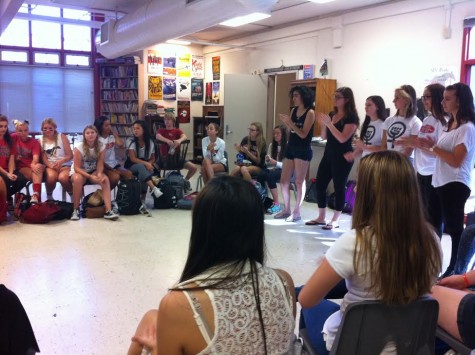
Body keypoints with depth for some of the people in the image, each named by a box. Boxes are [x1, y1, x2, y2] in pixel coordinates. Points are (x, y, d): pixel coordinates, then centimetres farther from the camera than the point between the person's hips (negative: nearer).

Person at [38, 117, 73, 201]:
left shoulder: (62, 137, 2)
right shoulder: (41, 140, 8)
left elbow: (70, 155, -3)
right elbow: (43, 158, 1)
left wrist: (60, 161, -21)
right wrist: (51, 165, -19)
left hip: (64, 165, -1)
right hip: (50, 166, 1)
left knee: (62, 177, -35)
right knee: (51, 176, -35)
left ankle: (73, 196, -8)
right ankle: (49, 196, -5)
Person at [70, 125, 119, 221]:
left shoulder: (100, 147, -6)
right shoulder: (79, 148, -15)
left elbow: (100, 165, -10)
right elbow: (77, 167, -18)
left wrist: (99, 174, -33)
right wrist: (90, 176, -31)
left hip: (93, 172, 3)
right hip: (78, 172, -2)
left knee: (105, 179, -29)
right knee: (78, 179, -38)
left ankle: (108, 210, -36)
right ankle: (76, 209, -24)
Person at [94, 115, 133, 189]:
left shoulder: (112, 137, 8)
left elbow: (120, 144, -13)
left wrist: (114, 132, -3)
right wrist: (111, 169, -17)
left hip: (114, 164, 5)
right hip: (103, 166, -5)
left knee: (129, 174, -20)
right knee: (115, 177, -31)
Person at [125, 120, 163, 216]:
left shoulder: (150, 142, 0)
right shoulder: (130, 141, -8)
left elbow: (153, 158, 7)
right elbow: (133, 159, -17)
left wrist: (149, 164, -17)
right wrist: (145, 163, -30)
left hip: (145, 167, 2)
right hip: (131, 167, -2)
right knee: (141, 167, -37)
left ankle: (142, 202, -33)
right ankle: (153, 188, -52)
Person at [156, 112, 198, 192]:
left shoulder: (177, 130, 8)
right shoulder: (161, 130, 6)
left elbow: (185, 136, -14)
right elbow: (158, 137, -18)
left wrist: (179, 140, -38)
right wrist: (167, 140, -38)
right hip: (164, 157, -1)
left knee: (194, 167, -15)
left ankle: (185, 180, 17)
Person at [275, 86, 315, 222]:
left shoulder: (310, 112, -9)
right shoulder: (293, 110, 10)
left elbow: (303, 134, -15)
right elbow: (291, 132, 7)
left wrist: (290, 122, -21)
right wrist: (285, 122, -10)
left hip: (303, 151, -7)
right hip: (290, 149, 7)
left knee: (299, 182, 0)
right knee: (284, 181, 7)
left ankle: (297, 212, 9)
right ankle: (286, 210, 19)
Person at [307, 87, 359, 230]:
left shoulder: (351, 117, -10)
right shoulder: (331, 114, 10)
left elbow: (343, 138, -21)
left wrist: (329, 123, -22)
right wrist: (323, 124, -6)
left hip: (342, 157, -7)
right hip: (328, 154, 8)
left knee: (339, 187, 0)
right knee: (319, 184, 7)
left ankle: (335, 220, 11)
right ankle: (321, 218, 19)